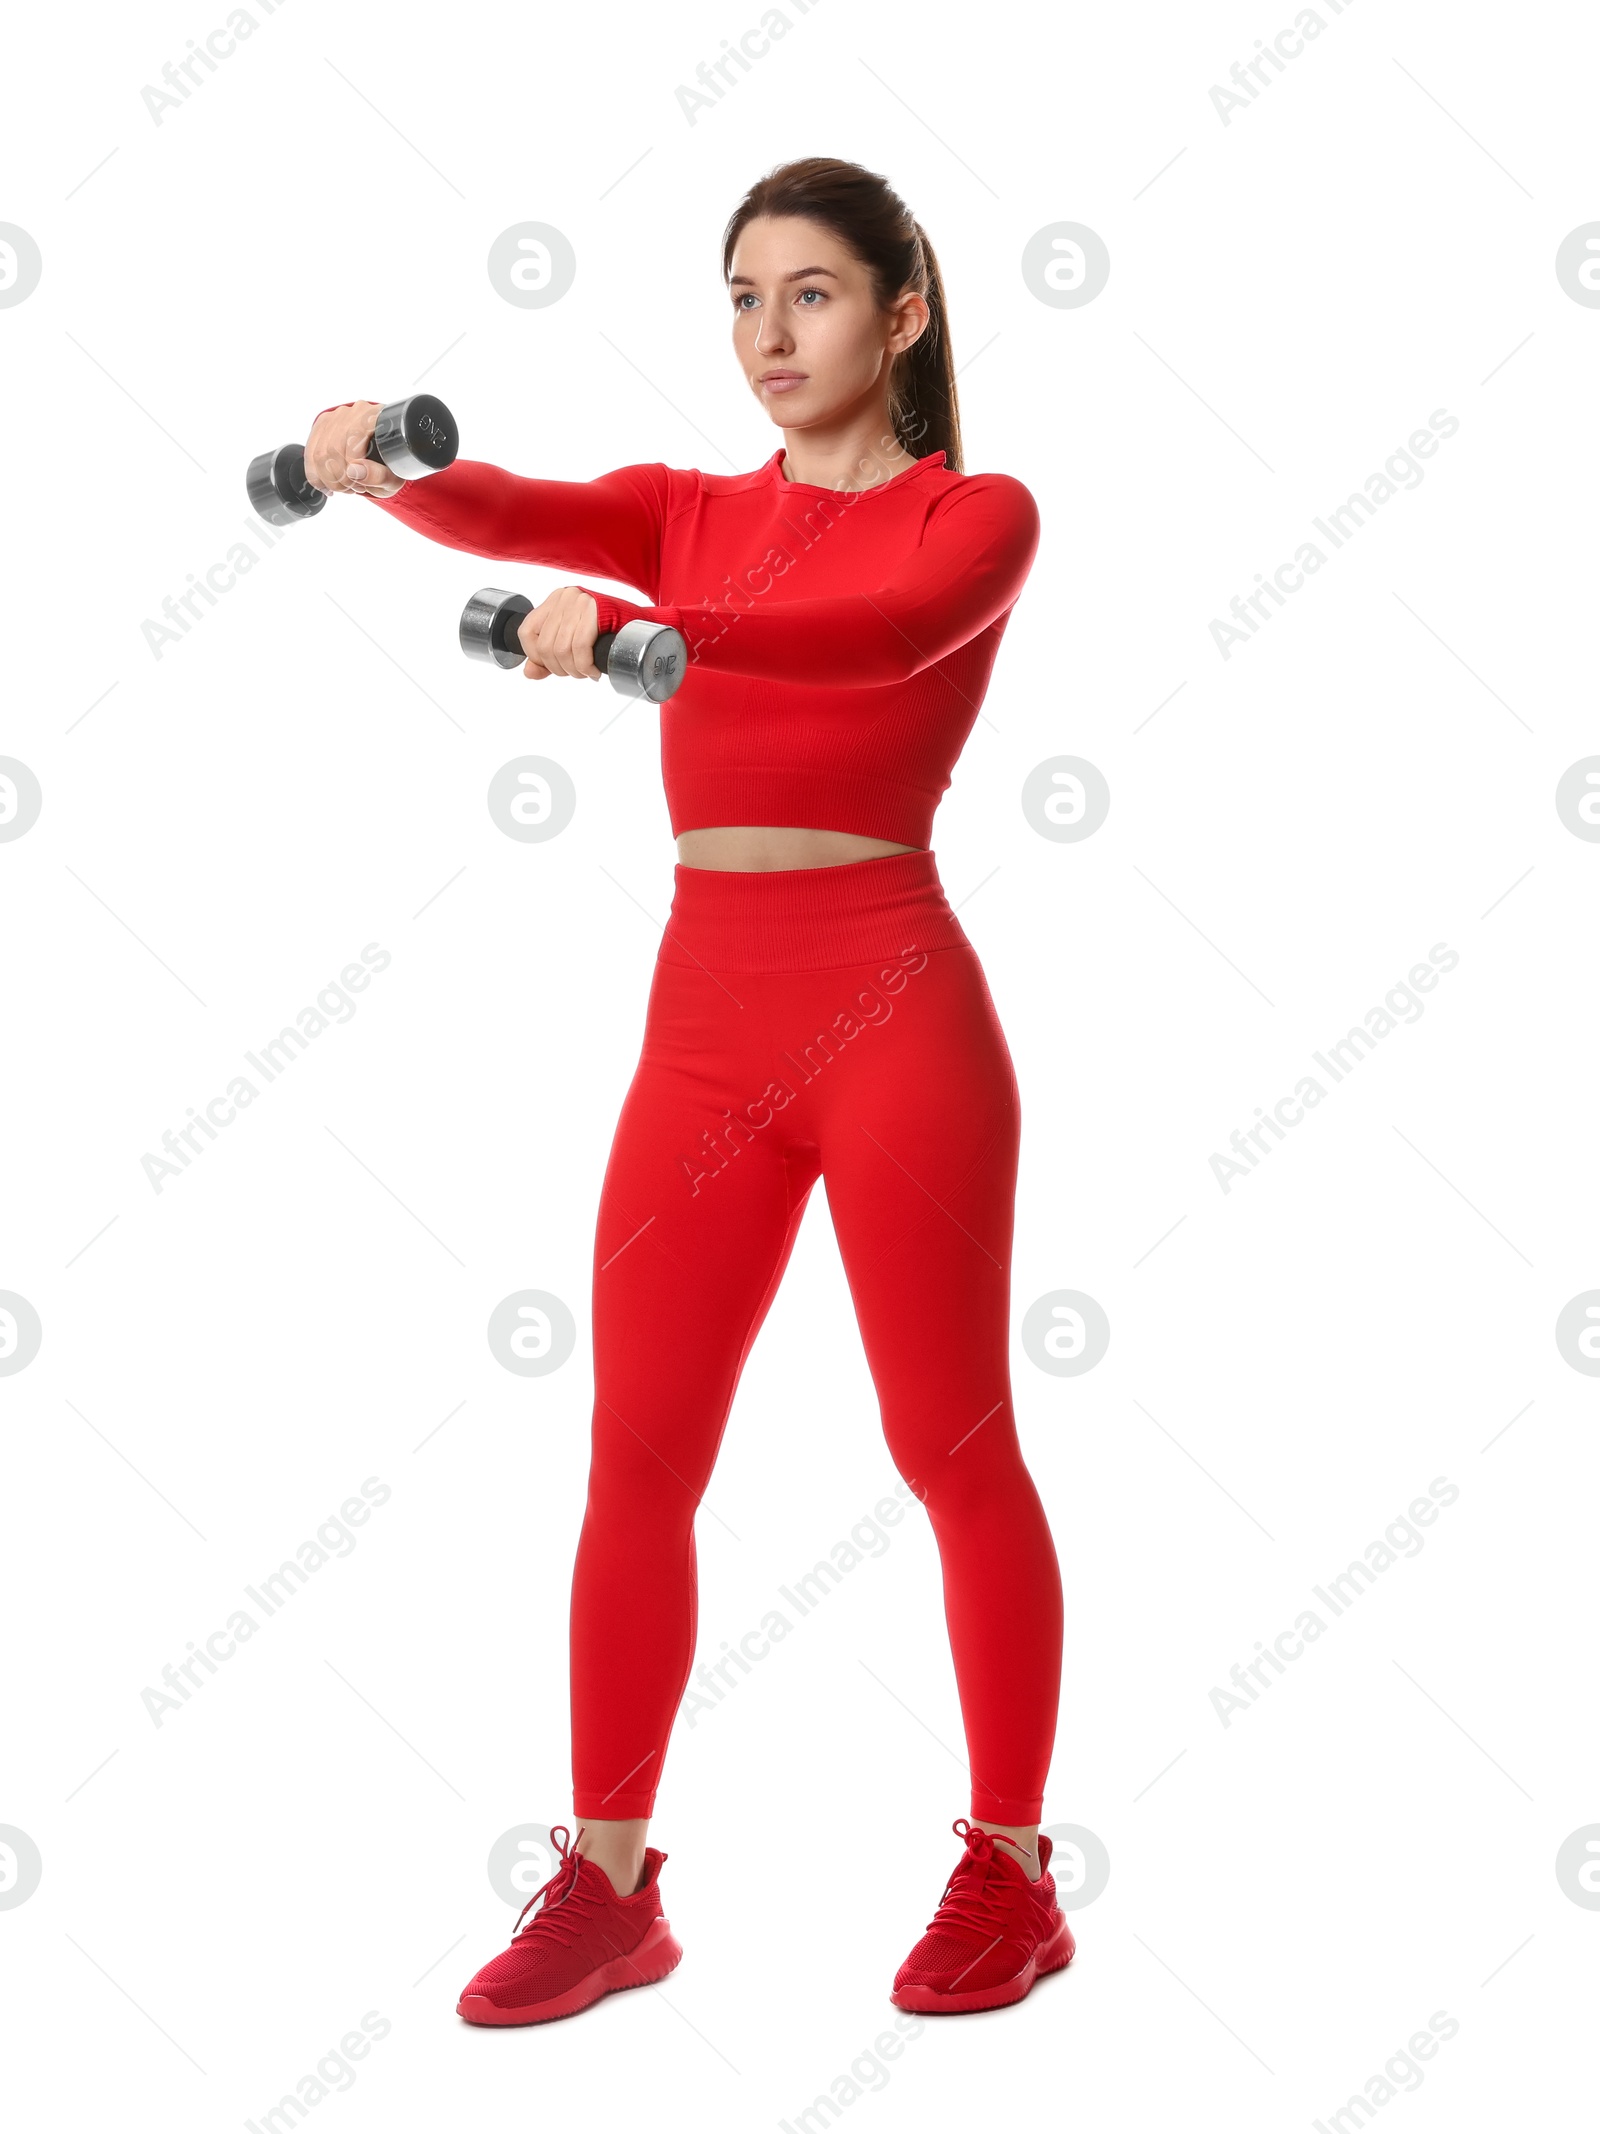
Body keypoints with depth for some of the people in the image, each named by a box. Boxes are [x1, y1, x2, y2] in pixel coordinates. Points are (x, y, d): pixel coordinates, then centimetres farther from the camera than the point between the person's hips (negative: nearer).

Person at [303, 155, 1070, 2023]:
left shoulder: (975, 515, 1)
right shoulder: (689, 515, 15)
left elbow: (881, 633, -23)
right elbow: (521, 515, -6)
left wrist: (637, 627, -40)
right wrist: (386, 470, -29)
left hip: (890, 1008, -5)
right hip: (705, 1015, 5)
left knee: (953, 1449, 3)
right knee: (638, 1452, 4)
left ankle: (1012, 1873, 18)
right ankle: (607, 1886, 15)